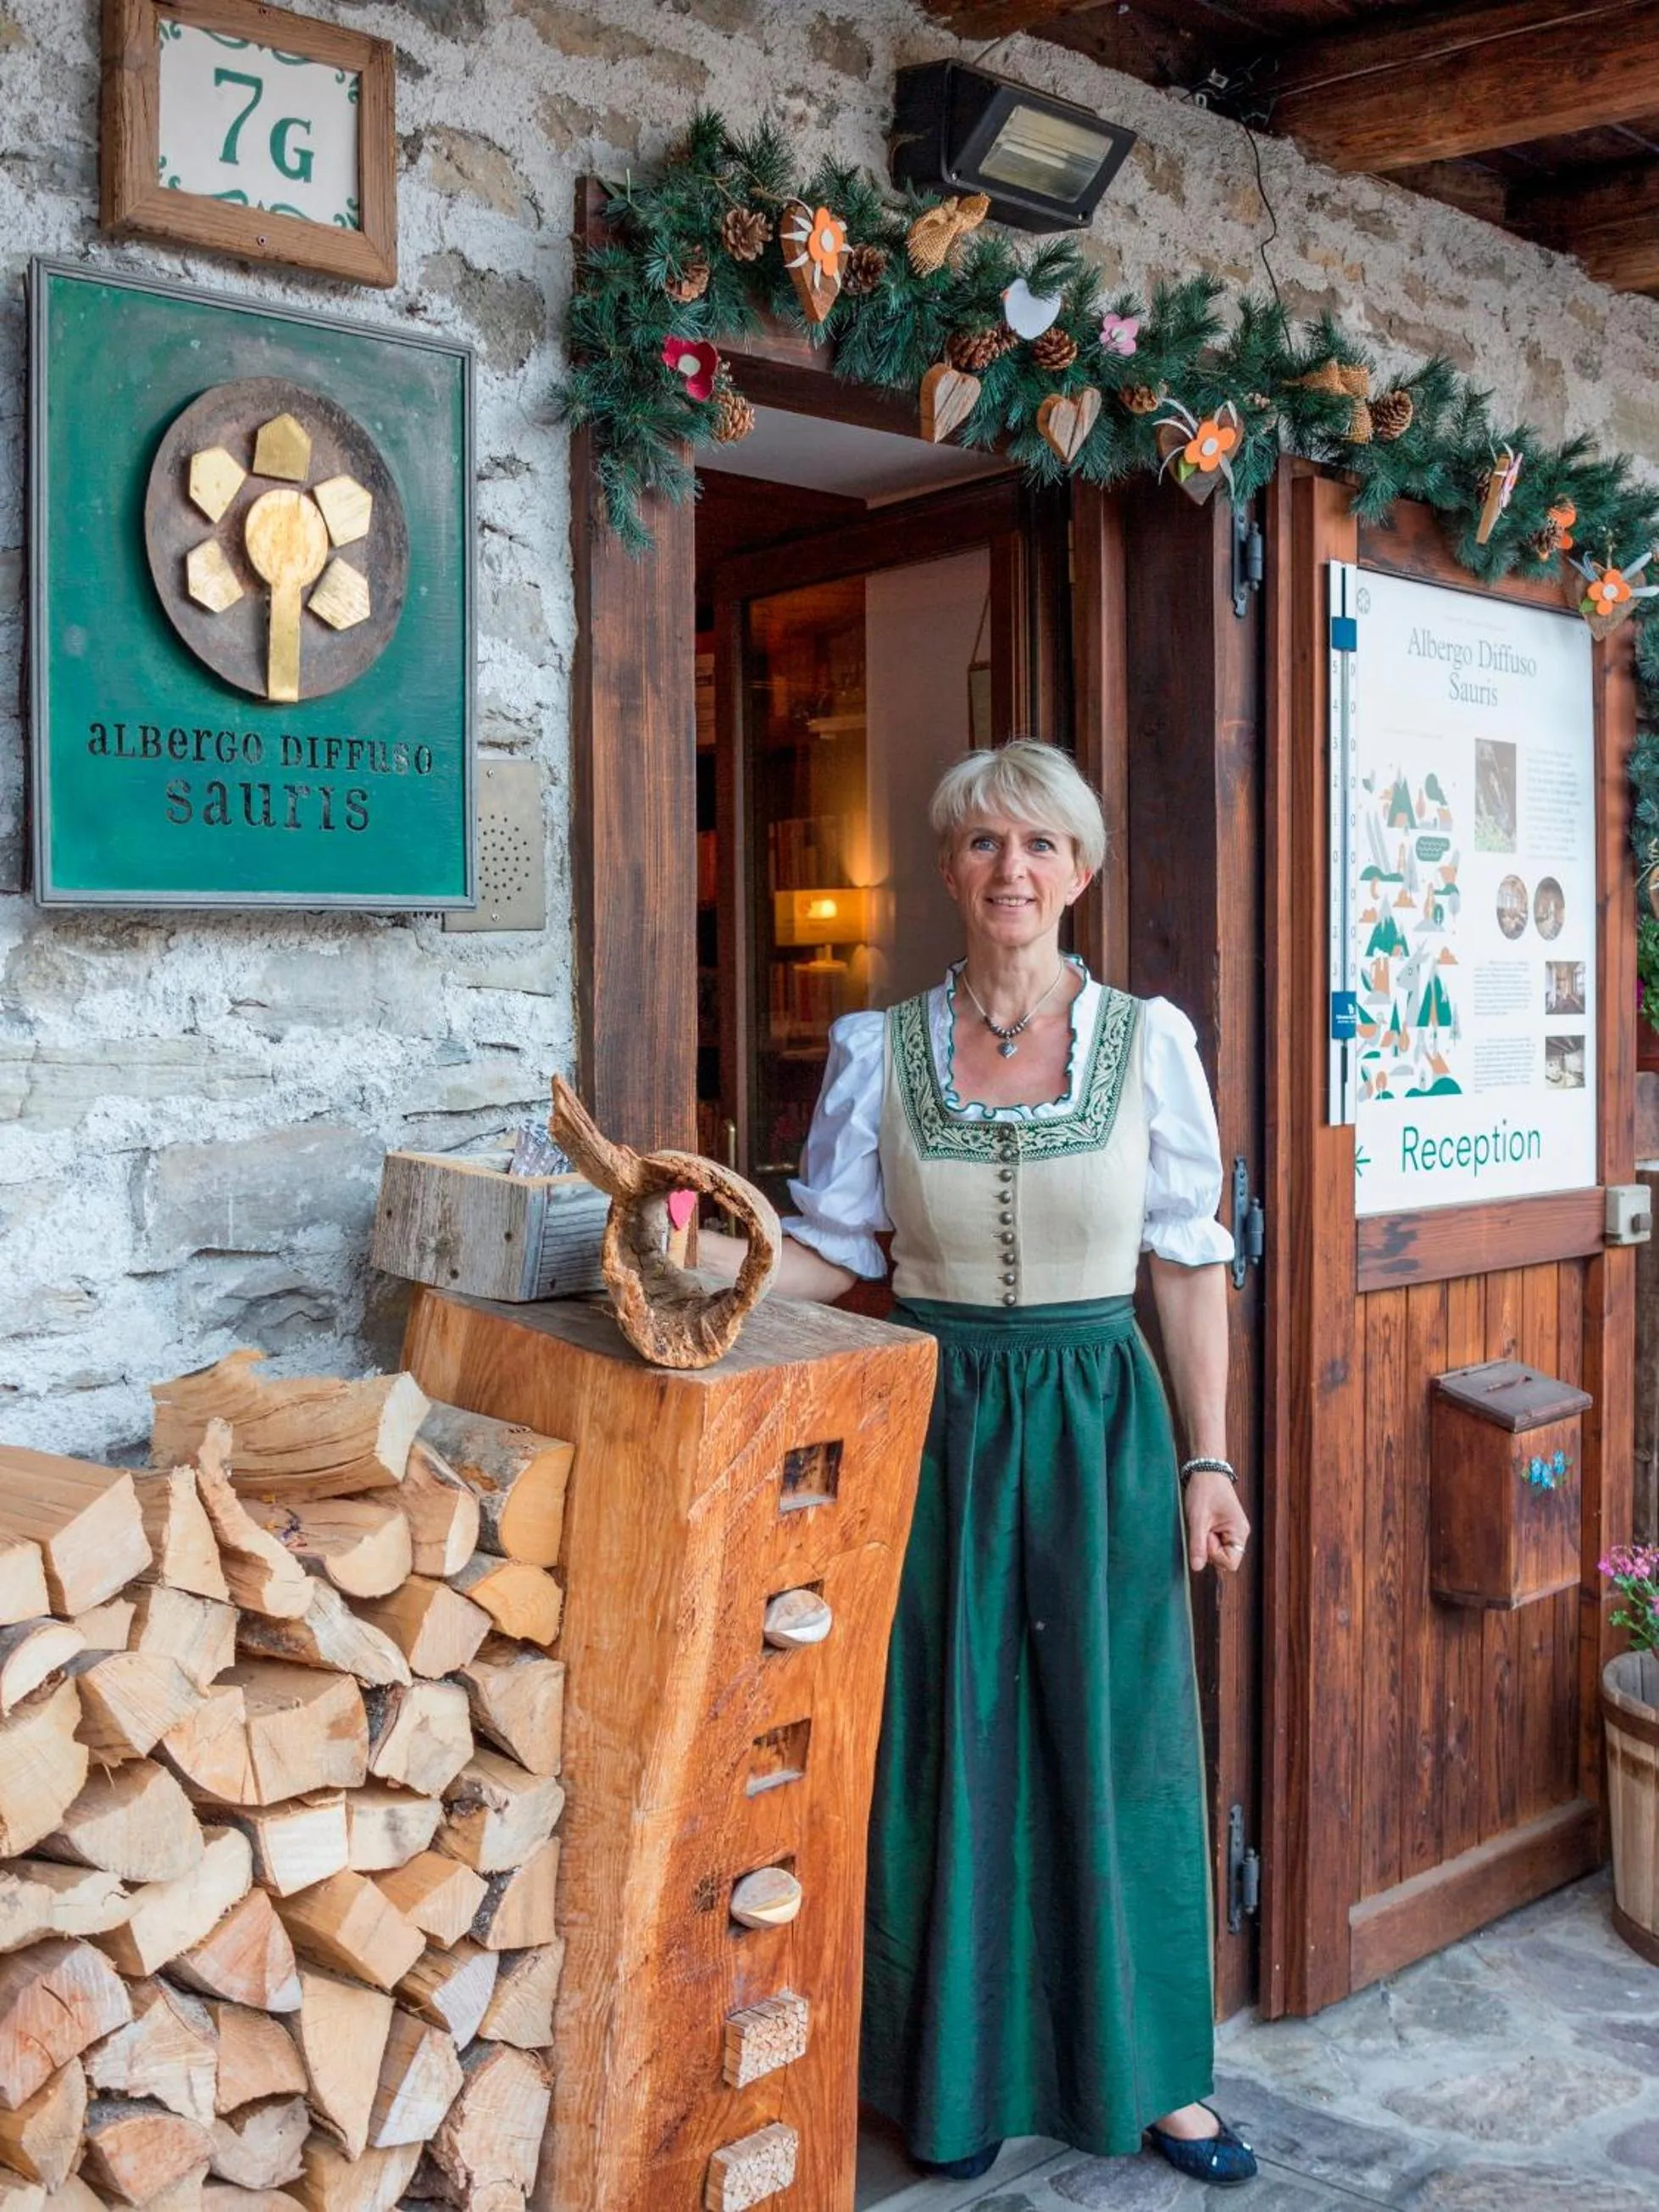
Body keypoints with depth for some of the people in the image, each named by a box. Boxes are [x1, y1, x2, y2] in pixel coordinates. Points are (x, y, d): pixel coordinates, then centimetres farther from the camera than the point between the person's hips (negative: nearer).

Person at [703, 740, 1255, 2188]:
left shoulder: (1148, 1038, -2)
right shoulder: (877, 1050, 0)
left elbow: (1190, 1260, 1)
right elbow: (832, 1252, 2)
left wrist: (1209, 1458, -1)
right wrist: (709, 1251, -17)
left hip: (1101, 1420, 0)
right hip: (941, 1418, 1)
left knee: (1116, 1742, 9)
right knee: (948, 1744, 9)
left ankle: (1142, 2069, 29)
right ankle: (959, 2070, 29)